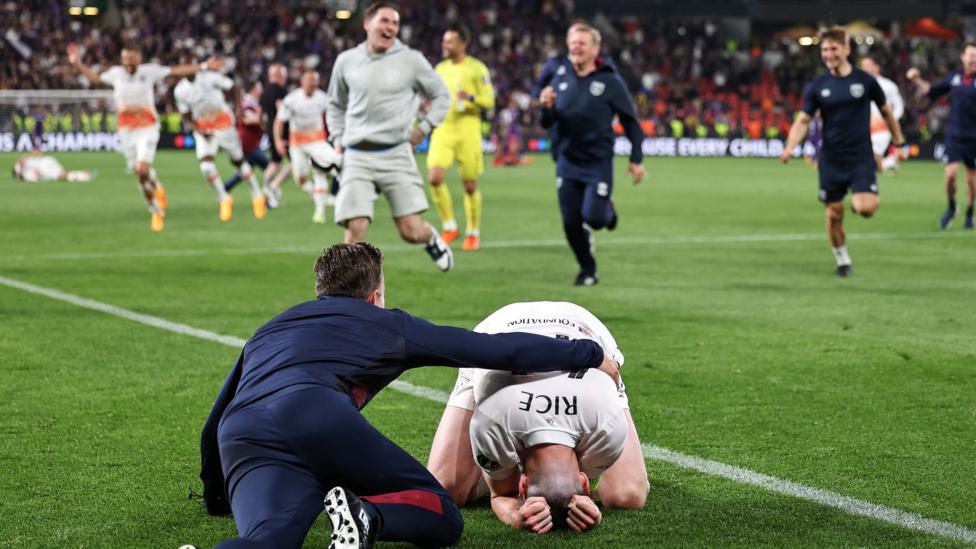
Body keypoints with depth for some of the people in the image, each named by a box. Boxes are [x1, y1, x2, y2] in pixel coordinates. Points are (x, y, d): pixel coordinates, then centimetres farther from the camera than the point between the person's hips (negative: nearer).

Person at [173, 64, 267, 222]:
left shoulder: (209, 78, -15)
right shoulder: (179, 91, -6)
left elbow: (233, 88, -2)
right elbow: (187, 117, 5)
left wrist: (238, 109, -13)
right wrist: (199, 131, -12)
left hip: (223, 123, -2)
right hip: (203, 128, 2)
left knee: (238, 160, 7)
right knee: (206, 165, -15)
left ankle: (257, 196, 22)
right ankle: (223, 199, 1)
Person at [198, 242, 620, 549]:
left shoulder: (267, 331, 39)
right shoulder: (386, 324, 29)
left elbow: (213, 426, 43)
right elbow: (501, 350, 31)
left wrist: (216, 499, 60)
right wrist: (590, 354, 43)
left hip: (239, 439, 3)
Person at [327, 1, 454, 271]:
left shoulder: (411, 60, 1)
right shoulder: (346, 61, 7)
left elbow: (441, 95, 14)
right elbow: (336, 105, 23)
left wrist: (424, 127, 3)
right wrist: (338, 140, 12)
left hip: (395, 154, -1)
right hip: (357, 157, 1)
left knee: (411, 231, -5)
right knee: (355, 229, -11)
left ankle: (432, 239, 32)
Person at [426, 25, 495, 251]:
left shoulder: (477, 68, -2)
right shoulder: (440, 68, 13)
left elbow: (489, 101, -4)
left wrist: (470, 97, -22)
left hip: (468, 130, -4)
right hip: (443, 129, 4)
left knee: (470, 185, 2)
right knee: (434, 176, -14)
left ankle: (473, 233, 17)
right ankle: (449, 226, 0)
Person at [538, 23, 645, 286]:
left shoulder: (610, 81, -8)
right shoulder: (560, 79, 3)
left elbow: (630, 121, -1)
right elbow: (548, 123, 7)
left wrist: (636, 159, -3)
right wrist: (546, 107, -16)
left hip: (598, 163, -4)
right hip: (567, 162, 4)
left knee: (593, 217, -13)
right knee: (571, 223, 3)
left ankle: (608, 212, 24)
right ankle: (588, 271, 22)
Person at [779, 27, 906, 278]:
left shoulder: (865, 80, -3)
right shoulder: (816, 87, 0)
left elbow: (886, 112, 9)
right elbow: (803, 120, -1)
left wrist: (899, 143, 13)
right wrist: (790, 147, -18)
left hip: (861, 157, -2)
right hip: (831, 160, 2)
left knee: (865, 208, -19)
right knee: (833, 213, 4)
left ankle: (859, 200, 19)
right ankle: (842, 261, 24)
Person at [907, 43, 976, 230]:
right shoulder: (953, 77, 4)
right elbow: (931, 91, 18)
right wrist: (916, 79, 6)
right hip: (954, 135, 1)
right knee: (951, 173, -12)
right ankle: (951, 207, 14)